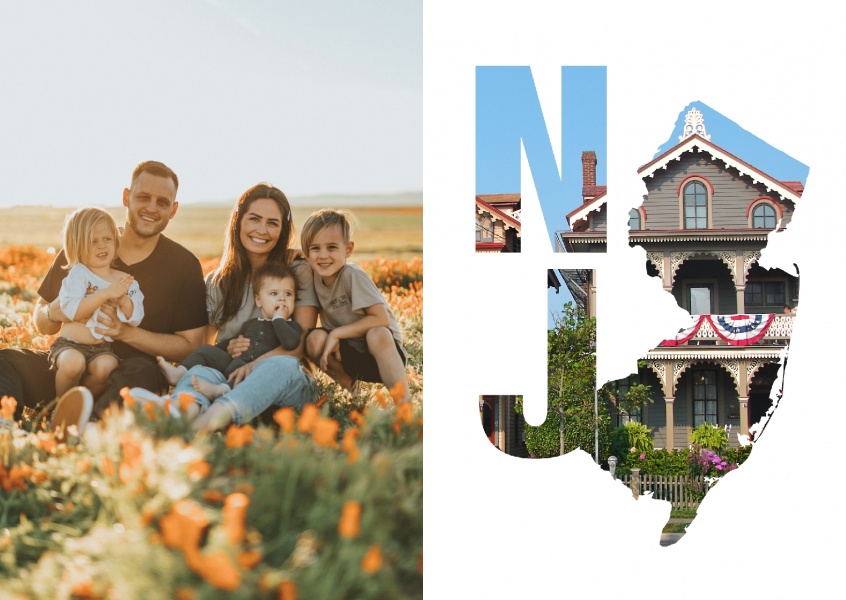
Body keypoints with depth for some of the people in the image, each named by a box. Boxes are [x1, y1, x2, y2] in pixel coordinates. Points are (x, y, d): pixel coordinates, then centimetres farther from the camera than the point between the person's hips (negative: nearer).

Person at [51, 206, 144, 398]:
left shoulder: (126, 280, 7)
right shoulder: (78, 274, -4)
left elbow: (135, 320, 2)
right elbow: (72, 311, -18)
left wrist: (123, 299, -18)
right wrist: (106, 294, -23)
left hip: (103, 348, 2)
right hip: (70, 344, -2)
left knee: (104, 366, -31)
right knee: (73, 363, -34)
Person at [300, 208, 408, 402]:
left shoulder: (352, 275, -18)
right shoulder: (314, 277, -3)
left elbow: (382, 319, -23)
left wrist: (337, 333, -21)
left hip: (381, 350, -5)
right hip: (349, 355, 5)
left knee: (377, 335, -36)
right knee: (315, 339, -22)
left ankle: (403, 400, -25)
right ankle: (347, 382, 5)